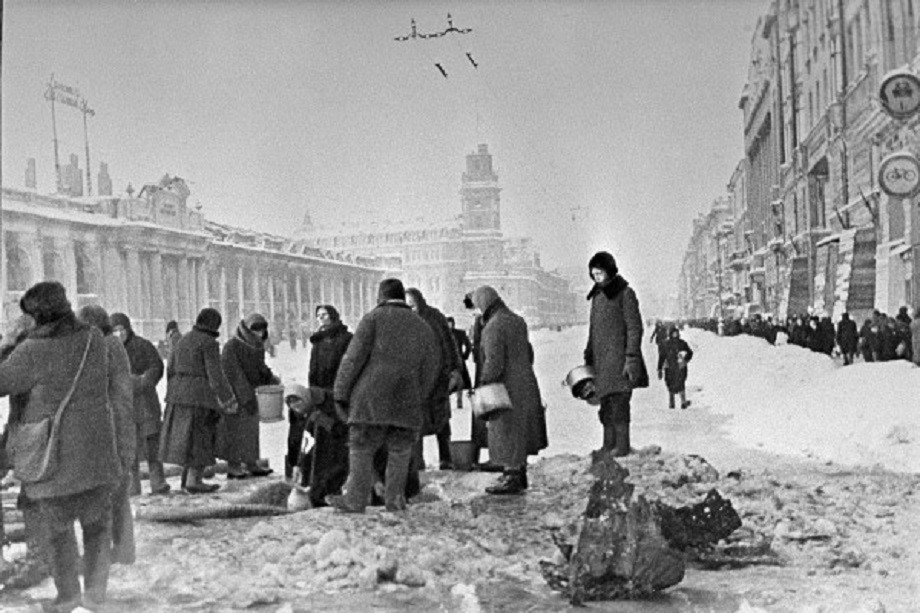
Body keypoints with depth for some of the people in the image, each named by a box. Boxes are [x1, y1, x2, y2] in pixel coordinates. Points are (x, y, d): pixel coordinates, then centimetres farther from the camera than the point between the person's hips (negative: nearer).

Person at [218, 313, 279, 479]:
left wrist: (271, 378, -3)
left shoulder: (256, 346, 5)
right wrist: (247, 398, -25)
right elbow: (234, 375, -22)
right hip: (235, 395, -8)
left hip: (249, 393, 8)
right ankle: (233, 467, 5)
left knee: (251, 429, 11)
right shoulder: (231, 346, -19)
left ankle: (251, 465, 19)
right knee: (235, 429, -2)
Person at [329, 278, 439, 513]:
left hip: (372, 398, -4)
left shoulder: (374, 318, 2)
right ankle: (394, 498, 9)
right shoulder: (423, 327, 16)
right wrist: (418, 401, 19)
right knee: (400, 452, 11)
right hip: (406, 402, 4)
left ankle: (355, 500, 2)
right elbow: (431, 370, 15)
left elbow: (354, 357, -5)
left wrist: (340, 393, -2)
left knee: (361, 450, 2)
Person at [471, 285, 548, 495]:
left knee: (506, 432, 1)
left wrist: (483, 385, -17)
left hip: (507, 388, -9)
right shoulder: (517, 320, 9)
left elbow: (494, 362, -25)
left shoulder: (493, 327, -19)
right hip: (525, 383, 9)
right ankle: (520, 474, 27)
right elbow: (528, 353, 16)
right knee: (520, 431, 17)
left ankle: (512, 479, 6)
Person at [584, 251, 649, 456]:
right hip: (601, 359, 7)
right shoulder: (597, 295, 16)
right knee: (605, 404, 8)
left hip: (619, 357, -7)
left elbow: (634, 328, -9)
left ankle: (622, 446, -3)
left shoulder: (625, 293, -6)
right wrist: (588, 358, 19)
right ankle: (608, 445, 14)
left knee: (619, 402, -8)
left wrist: (631, 358, -15)